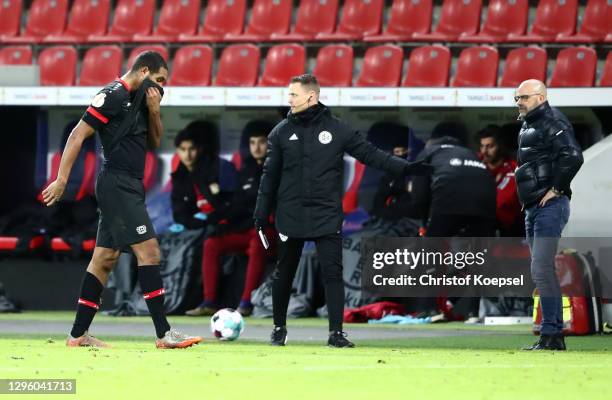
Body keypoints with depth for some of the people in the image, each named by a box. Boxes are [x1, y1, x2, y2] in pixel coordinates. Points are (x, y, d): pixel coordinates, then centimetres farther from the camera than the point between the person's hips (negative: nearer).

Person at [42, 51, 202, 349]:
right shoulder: (113, 96, -11)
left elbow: (155, 142, 20)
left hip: (128, 188, 10)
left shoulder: (138, 99, 16)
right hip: (118, 186, -10)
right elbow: (78, 135, -13)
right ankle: (164, 334, -15)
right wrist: (61, 180, -17)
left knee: (105, 258, 9)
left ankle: (78, 335, 12)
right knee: (149, 252, -13)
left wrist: (154, 111, 2)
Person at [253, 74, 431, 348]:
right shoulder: (281, 132, 4)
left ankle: (336, 333, -4)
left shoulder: (337, 129, 0)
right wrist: (261, 213, 5)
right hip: (291, 217, 1)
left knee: (333, 273, -7)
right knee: (284, 273, 9)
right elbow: (270, 175, 7)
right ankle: (279, 328, 24)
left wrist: (405, 168, -7)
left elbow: (370, 154, 1)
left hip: (327, 217, -1)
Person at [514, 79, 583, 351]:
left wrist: (556, 189, -18)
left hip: (550, 207, -10)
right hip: (533, 209, 10)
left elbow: (573, 156, -24)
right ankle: (554, 335, 15)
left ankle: (551, 335, -14)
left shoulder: (553, 122, -11)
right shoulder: (528, 127, 19)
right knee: (544, 273, 11)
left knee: (542, 271, -14)